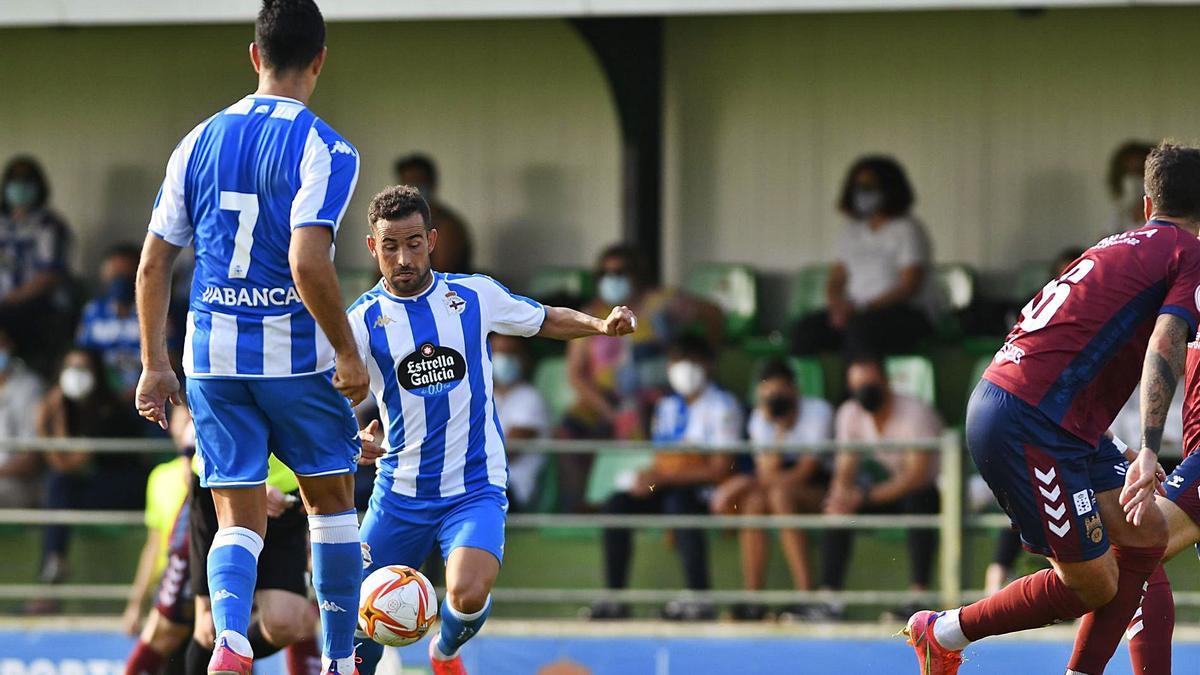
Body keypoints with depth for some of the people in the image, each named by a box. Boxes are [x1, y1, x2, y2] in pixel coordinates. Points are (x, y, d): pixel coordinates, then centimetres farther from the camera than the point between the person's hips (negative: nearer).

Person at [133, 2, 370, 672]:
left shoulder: (200, 141, 7)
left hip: (213, 357, 3)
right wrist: (349, 354, -12)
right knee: (332, 501, 16)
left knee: (239, 520, 5)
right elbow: (308, 263, -22)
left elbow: (154, 264, 8)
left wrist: (155, 365, 15)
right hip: (298, 356, -3)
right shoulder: (324, 149, -10)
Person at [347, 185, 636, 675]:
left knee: (468, 595, -24)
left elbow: (546, 321, 15)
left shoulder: (474, 295, -1)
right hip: (401, 492, 1)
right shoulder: (363, 320, -6)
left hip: (475, 490, -1)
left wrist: (602, 324, -4)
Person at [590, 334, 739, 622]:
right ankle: (614, 599, -16)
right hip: (667, 489, 6)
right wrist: (647, 478, -7)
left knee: (677, 502, -37)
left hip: (706, 490, -6)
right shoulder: (667, 407, 16)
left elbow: (719, 469, -13)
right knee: (617, 504, -16)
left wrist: (663, 478, -18)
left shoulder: (722, 406, -5)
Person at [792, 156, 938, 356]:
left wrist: (862, 309, -21)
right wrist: (836, 304, -10)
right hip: (858, 310, 6)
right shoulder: (851, 231, 17)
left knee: (860, 328, -38)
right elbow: (836, 280, 15)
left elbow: (909, 287, -12)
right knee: (808, 327, -22)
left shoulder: (907, 229, -4)